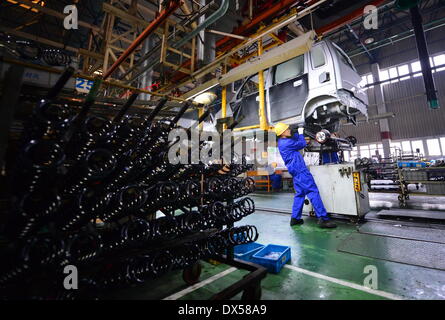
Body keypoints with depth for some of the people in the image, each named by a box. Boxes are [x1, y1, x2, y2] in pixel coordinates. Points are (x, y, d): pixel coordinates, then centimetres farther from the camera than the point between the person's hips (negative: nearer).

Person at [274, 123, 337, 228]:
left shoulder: (282, 142, 14)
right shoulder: (286, 142, -16)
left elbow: (294, 139, 30)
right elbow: (303, 144, -6)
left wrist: (299, 133, 16)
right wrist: (301, 133, 8)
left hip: (296, 172, 10)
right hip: (300, 170, -10)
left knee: (300, 194, 14)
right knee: (313, 192, -8)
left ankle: (295, 218, 17)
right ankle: (323, 219, -7)